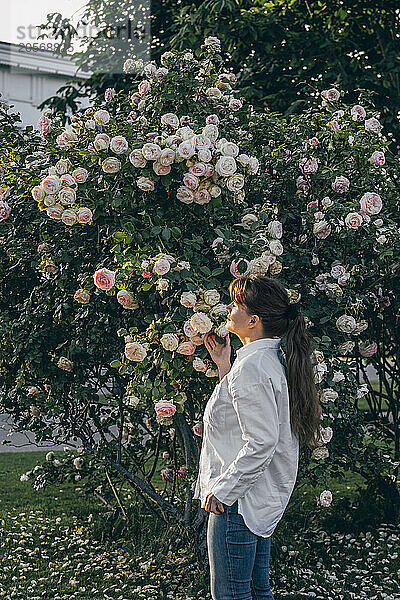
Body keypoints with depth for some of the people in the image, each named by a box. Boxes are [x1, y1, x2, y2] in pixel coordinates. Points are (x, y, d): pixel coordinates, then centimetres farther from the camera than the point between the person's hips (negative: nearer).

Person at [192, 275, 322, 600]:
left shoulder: (251, 368, -21)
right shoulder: (276, 358, 9)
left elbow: (260, 442, -25)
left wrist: (222, 490, -18)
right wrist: (225, 366, 16)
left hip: (237, 500, -10)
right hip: (262, 499, 10)